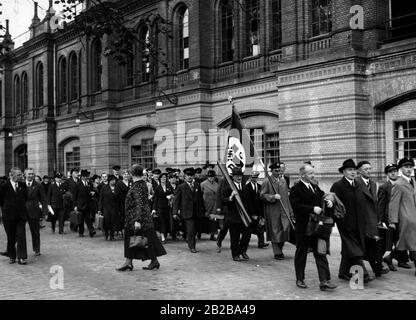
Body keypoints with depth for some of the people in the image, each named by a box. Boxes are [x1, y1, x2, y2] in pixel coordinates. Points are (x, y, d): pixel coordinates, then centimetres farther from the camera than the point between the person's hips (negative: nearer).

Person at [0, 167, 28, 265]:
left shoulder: (23, 185, 3)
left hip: (21, 215, 1)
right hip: (9, 216, -1)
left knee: (21, 236, -6)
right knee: (11, 237, 8)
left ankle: (21, 257, -4)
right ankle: (12, 256, 21)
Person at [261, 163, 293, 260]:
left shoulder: (283, 181, 14)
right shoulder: (267, 182, -3)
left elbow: (286, 196, 16)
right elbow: (262, 195, -7)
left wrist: (290, 210, 14)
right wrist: (273, 197, -21)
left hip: (284, 210, 5)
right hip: (272, 211, -4)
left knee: (285, 229, 1)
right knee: (275, 232, -1)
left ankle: (279, 249, 23)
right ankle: (277, 253, 9)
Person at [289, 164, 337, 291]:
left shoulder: (315, 188, 15)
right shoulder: (296, 189, -9)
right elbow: (296, 206, -20)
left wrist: (329, 201, -5)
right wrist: (312, 209, -25)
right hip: (303, 227, -5)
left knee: (321, 253, 1)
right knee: (301, 253, 8)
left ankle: (324, 280, 0)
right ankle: (300, 279, 21)